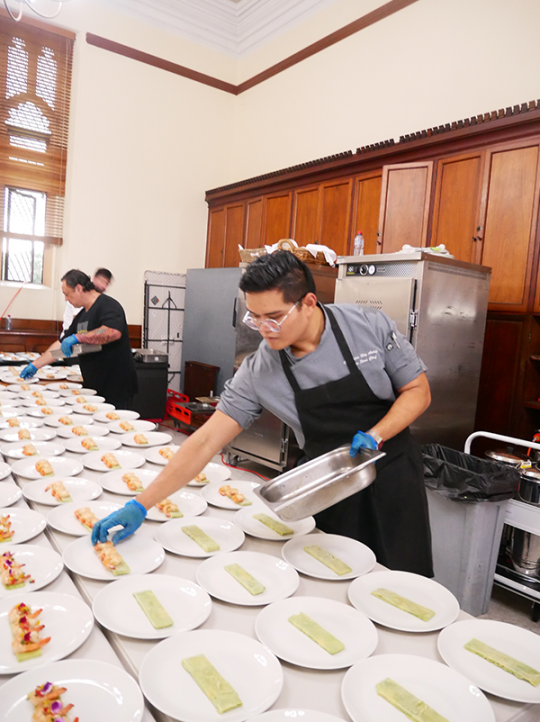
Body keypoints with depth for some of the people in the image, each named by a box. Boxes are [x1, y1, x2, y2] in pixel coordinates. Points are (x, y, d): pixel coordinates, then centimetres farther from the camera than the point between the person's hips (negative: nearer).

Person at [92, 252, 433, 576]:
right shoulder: (259, 371, -15)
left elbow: (418, 391, -6)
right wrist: (140, 505, -16)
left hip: (394, 474, 0)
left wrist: (375, 435, -22)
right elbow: (206, 442, -14)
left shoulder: (371, 326, -17)